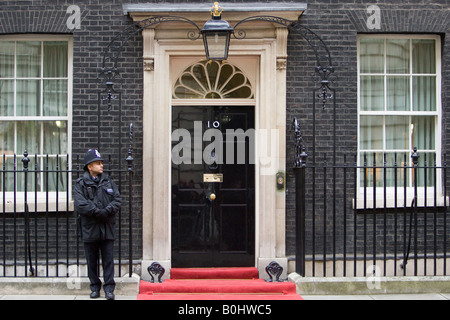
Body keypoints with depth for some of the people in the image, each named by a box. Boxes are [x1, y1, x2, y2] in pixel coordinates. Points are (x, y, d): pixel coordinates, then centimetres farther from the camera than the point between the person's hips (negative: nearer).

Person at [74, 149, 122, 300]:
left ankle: (109, 289, 6)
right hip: (89, 228, -1)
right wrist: (98, 212, -18)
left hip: (107, 228, 2)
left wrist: (107, 211, -14)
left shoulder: (109, 182, 11)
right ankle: (95, 287, 20)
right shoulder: (81, 184, 0)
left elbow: (117, 200, 3)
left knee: (108, 259, 1)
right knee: (92, 261, 8)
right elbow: (80, 204, -12)